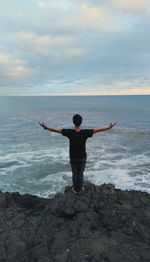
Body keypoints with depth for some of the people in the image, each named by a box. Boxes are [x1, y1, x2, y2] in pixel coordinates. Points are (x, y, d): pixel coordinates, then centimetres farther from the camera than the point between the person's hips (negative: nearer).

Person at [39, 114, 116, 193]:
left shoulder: (69, 132, -18)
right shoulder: (85, 132, -20)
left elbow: (56, 130, -10)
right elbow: (98, 129, -13)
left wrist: (45, 127, 2)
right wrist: (109, 127, -4)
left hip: (73, 157, 1)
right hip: (82, 157, 0)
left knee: (74, 173, 16)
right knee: (80, 173, 16)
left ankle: (75, 189, 28)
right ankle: (80, 189, 29)